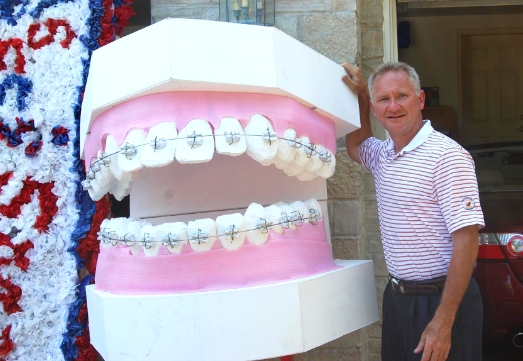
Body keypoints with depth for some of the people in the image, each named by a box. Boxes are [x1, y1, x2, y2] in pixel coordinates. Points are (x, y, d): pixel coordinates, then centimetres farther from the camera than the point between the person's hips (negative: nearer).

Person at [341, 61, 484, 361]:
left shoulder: (447, 155, -17)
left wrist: (443, 322, -24)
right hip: (397, 296, 8)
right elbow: (356, 146, 32)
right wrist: (361, 97, 14)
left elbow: (466, 241, -21)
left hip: (441, 299, -7)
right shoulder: (383, 154, 8)